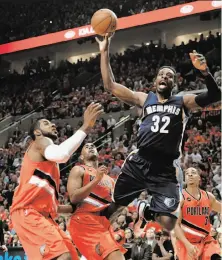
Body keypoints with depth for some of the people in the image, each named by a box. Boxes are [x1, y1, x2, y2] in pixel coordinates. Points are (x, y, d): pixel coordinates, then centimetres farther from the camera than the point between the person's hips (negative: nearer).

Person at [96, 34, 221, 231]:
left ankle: (145, 210, 26)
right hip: (138, 164, 1)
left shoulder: (183, 102, 9)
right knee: (113, 208, 6)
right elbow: (110, 85, 8)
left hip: (165, 170, -1)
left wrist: (205, 72, -26)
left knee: (167, 223, -8)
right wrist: (104, 53, 1)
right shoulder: (144, 99, 13)